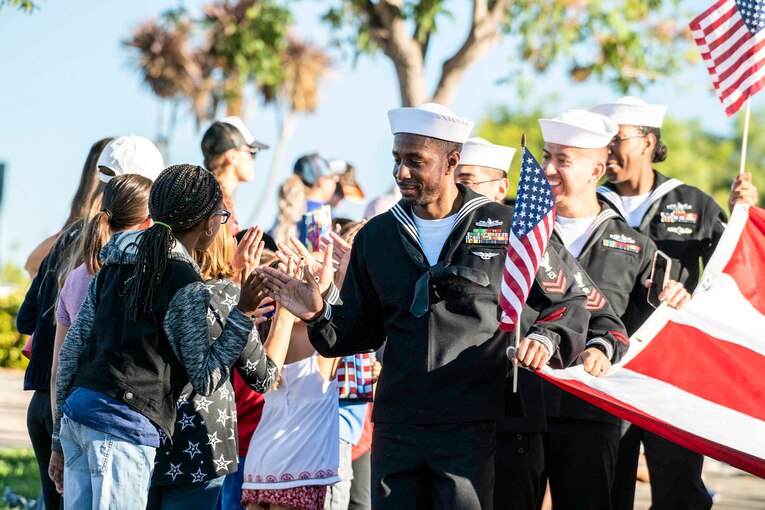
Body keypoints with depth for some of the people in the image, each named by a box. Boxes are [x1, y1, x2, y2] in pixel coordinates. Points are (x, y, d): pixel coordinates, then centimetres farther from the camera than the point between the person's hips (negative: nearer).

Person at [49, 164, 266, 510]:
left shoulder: (114, 267, 16)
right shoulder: (185, 286, -6)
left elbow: (70, 350, 16)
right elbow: (206, 379, -4)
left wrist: (59, 440, 21)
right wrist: (243, 313, -3)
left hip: (76, 414, 8)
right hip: (124, 428, -8)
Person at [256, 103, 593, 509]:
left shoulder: (503, 228, 0)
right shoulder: (377, 236, 12)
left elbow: (566, 302, 5)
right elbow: (362, 330, 15)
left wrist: (546, 338, -15)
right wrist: (319, 316, -5)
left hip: (472, 429, -4)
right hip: (396, 426, 4)